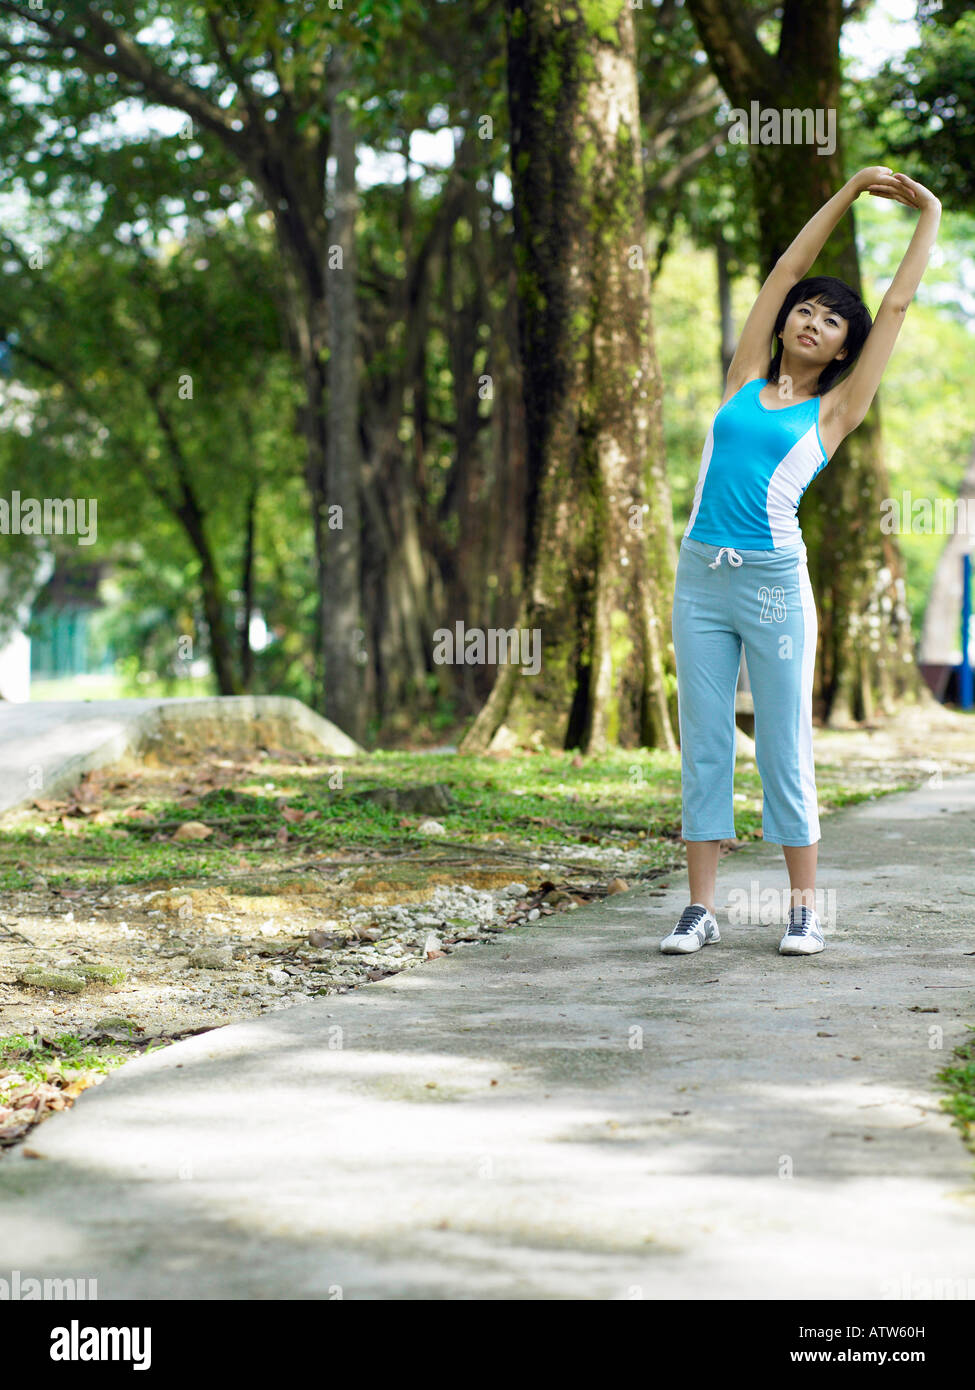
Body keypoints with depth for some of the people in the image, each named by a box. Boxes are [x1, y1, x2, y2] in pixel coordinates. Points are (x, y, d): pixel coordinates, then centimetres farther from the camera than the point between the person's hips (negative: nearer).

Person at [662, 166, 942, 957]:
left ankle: (806, 908, 8)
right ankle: (701, 908, 7)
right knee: (704, 745, 3)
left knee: (785, 750, 0)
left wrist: (930, 215, 19)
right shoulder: (745, 380, 13)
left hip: (774, 581, -3)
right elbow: (787, 270, 18)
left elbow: (898, 306, 11)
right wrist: (850, 193, 22)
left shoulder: (835, 410, 6)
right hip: (701, 574, 3)